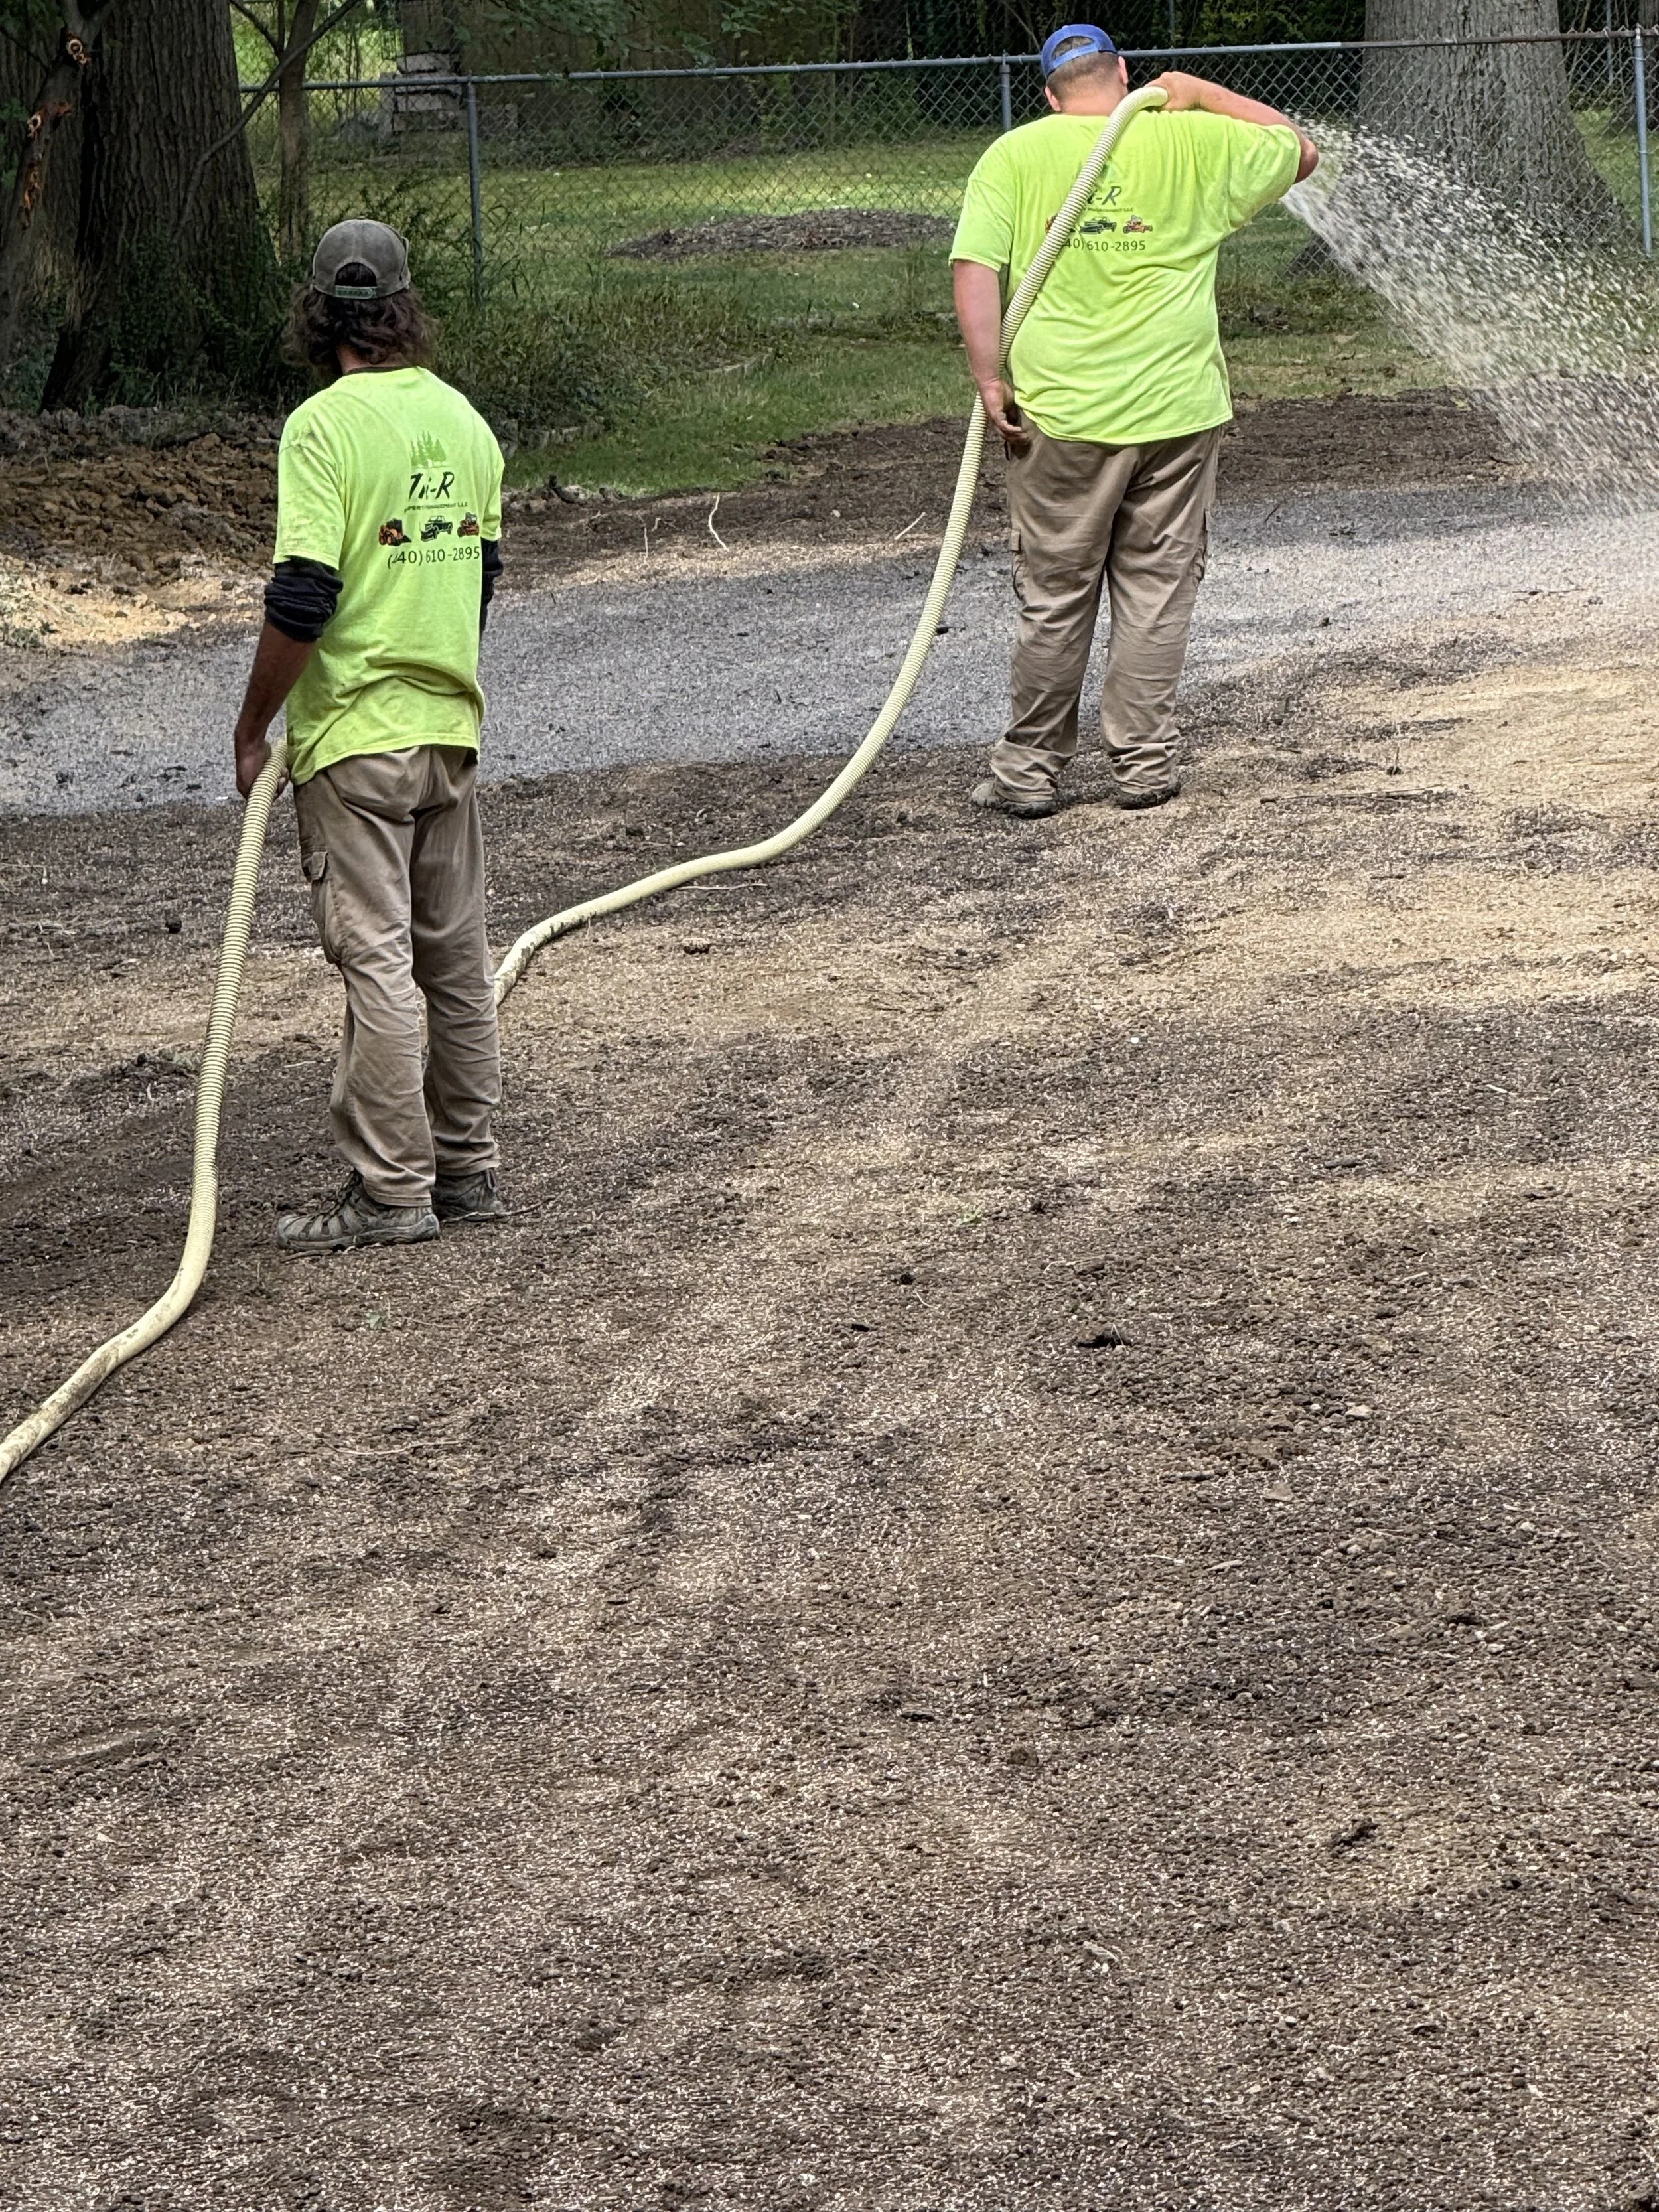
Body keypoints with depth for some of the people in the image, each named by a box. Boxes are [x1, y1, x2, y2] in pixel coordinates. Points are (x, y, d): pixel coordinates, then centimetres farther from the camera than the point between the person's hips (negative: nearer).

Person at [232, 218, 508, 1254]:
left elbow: (302, 602, -20)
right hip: (453, 724, 7)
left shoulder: (326, 425, -15)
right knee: (457, 956, 13)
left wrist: (253, 730, -9)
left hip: (356, 734, -7)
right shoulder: (463, 419, 7)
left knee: (376, 958, -4)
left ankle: (393, 1189, -1)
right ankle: (469, 1168, 20)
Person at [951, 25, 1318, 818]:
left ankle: (1028, 772, 15)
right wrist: (1200, 93, 20)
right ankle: (1143, 765, 14)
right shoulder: (1194, 142, 3)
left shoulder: (1014, 155, 1)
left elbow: (974, 273, -8)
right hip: (1176, 411, 0)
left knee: (1053, 600, 9)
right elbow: (1298, 150, 19)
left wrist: (990, 382, -5)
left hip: (1060, 415, 0)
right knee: (1156, 591, 10)